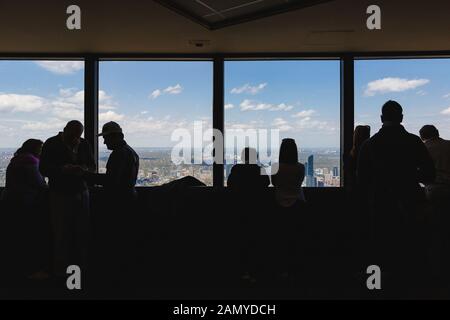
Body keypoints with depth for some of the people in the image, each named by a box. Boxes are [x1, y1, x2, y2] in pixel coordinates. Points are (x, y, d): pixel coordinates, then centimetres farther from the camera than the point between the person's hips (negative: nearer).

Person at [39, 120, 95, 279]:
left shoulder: (84, 144, 6)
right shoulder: (51, 144, -4)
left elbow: (92, 166, 10)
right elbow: (43, 169, -8)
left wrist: (85, 169, -14)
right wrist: (63, 169, -24)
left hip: (81, 193, 3)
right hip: (60, 194, -3)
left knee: (83, 231, 3)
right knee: (61, 232, 0)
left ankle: (81, 264, 17)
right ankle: (61, 269, 14)